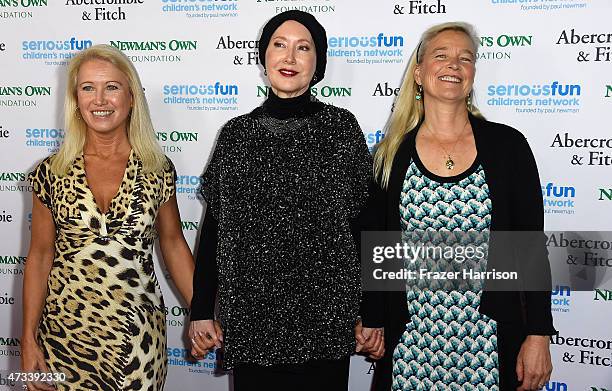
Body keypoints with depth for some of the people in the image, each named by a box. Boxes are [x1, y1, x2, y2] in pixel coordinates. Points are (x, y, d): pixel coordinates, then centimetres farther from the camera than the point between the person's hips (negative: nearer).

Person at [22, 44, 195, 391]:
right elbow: (40, 257, 2)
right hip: (66, 333, 0)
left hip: (138, 336, 0)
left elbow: (173, 244, 6)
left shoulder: (158, 170, -3)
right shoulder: (52, 174, -2)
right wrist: (29, 341, 1)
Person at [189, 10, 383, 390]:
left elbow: (362, 223, 0)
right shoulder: (236, 133, 4)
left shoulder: (341, 126, -1)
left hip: (327, 315, -1)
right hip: (250, 317, 2)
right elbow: (213, 227, 6)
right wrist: (201, 311, 4)